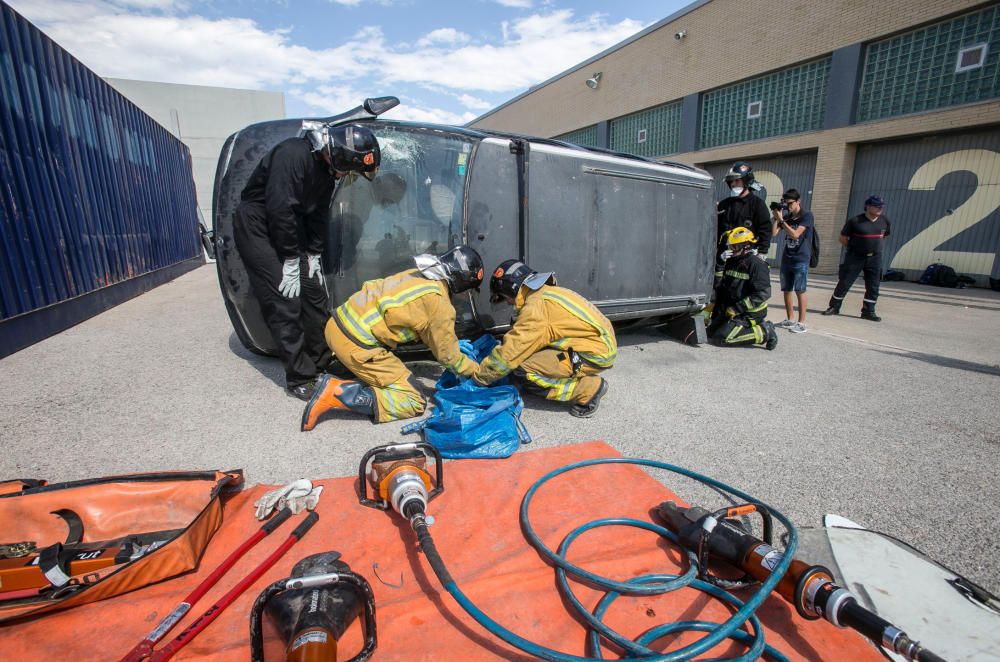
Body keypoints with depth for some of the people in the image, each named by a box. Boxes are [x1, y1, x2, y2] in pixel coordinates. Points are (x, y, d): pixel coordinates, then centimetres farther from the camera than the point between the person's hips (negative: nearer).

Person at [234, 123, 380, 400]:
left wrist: (314, 255, 1)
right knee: (285, 302, -12)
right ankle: (300, 379, -3)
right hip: (258, 225, -8)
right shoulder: (293, 155, -25)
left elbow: (318, 215, 7)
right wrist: (290, 262, -23)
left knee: (314, 293, 5)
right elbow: (280, 209, -28)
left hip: (290, 226, 8)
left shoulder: (326, 167, 1)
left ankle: (321, 364, 17)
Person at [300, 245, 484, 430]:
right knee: (414, 403, -1)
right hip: (356, 345, -9)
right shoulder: (439, 303, -12)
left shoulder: (418, 274, 11)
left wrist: (456, 344, 29)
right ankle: (337, 393, -10)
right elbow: (447, 353, -2)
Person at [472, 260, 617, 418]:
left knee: (524, 369, -13)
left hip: (596, 352, -9)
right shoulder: (546, 292, 10)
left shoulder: (535, 306, -18)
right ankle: (584, 378, 12)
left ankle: (587, 389, -6)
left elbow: (510, 352, -16)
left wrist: (479, 376, -3)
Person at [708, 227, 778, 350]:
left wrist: (737, 308, -23)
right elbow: (722, 288, 19)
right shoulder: (731, 261, 11)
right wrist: (717, 311, 15)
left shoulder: (756, 263, -16)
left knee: (722, 338, -20)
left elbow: (763, 293, -23)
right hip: (730, 310, 9)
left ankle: (764, 332, -4)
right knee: (711, 332, 5)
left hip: (750, 313, -9)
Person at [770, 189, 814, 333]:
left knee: (800, 291, -7)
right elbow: (773, 233, 3)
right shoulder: (786, 217, 11)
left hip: (800, 260, -6)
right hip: (786, 259, 6)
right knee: (786, 290, 8)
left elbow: (795, 234, -17)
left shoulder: (806, 216, -5)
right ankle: (789, 320, 18)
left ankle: (801, 323, -4)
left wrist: (781, 219, -16)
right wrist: (776, 218, -6)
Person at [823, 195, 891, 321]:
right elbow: (842, 238, -3)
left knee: (873, 286, 6)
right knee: (844, 283, 0)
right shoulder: (855, 221, -11)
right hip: (855, 257, -4)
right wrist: (853, 248, 0)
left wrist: (874, 245, 13)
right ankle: (834, 307, 12)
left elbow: (884, 235, 21)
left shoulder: (884, 221, 3)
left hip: (875, 258, 4)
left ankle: (868, 311, 16)